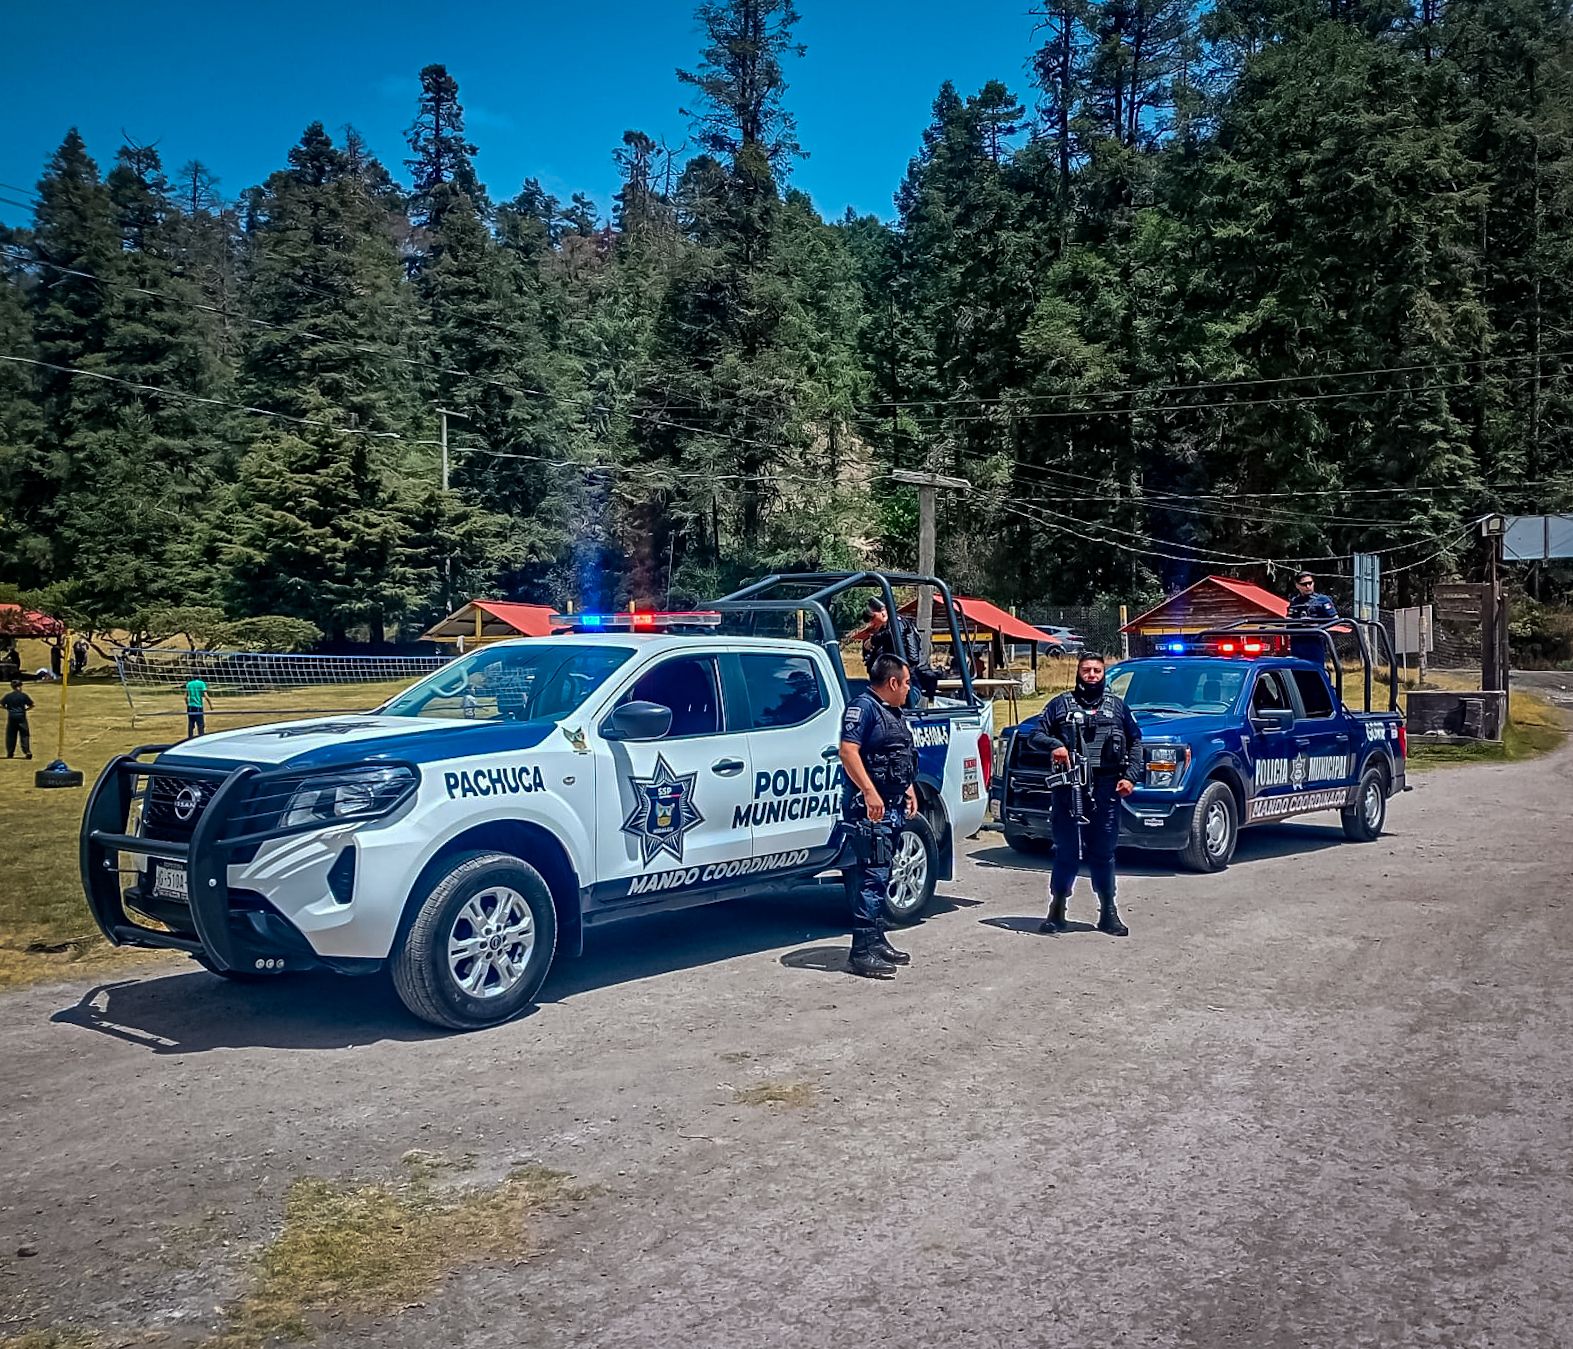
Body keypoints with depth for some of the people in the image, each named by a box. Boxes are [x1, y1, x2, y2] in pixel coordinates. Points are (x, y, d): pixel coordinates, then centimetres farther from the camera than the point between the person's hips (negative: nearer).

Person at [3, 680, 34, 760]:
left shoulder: (8, 696, 1)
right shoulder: (23, 696, -4)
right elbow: (31, 705, -1)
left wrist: (8, 708, 14)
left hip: (11, 718, 2)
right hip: (21, 717, -2)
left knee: (11, 735, 10)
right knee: (24, 735, -1)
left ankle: (10, 753, 12)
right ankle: (27, 752, -12)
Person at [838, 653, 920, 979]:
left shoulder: (893, 712, 20)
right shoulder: (863, 706, -11)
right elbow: (848, 751, -22)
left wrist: (908, 789, 22)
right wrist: (869, 792, -27)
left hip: (892, 807, 10)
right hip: (870, 807, -10)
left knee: (881, 876, 15)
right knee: (871, 876, -12)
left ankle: (877, 942, 23)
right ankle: (862, 952, -10)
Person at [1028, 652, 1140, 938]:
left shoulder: (1117, 706, 16)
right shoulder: (1061, 704, 10)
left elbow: (1135, 742, 18)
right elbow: (1035, 735, 7)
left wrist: (1130, 776, 4)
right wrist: (1053, 745, -15)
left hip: (1106, 789, 2)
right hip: (1068, 788, -1)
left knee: (1104, 853, 6)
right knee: (1066, 852, -1)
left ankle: (1108, 913, 14)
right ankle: (1057, 912, 9)